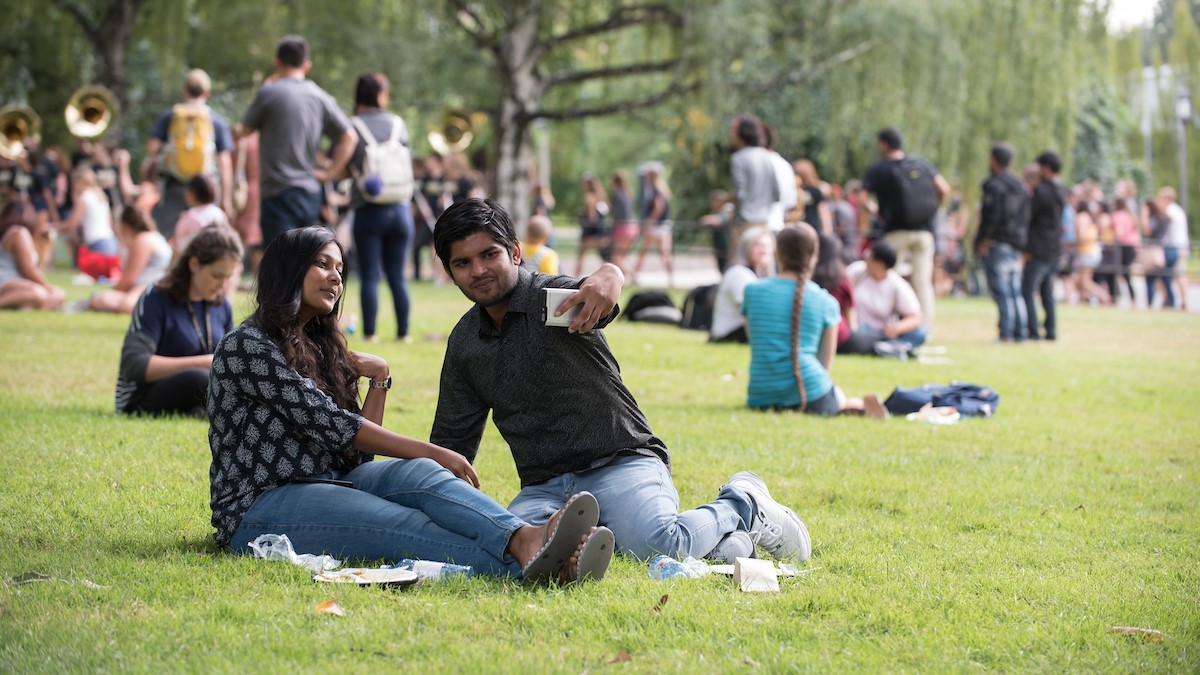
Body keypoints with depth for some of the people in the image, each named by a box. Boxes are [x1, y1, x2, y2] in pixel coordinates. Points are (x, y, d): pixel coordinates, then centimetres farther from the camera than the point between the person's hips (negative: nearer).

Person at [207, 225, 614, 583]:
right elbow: (331, 425, -15)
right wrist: (432, 452, -15)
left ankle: (526, 542, -54)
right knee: (399, 523, -32)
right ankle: (524, 567, -57)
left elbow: (354, 455, 14)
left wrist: (379, 381, 1)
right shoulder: (245, 347, -5)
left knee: (418, 474, -25)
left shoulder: (320, 349, 21)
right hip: (261, 509, -6)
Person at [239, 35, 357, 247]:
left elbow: (245, 130, 6)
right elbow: (349, 137, 6)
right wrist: (330, 172, 8)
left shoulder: (268, 93, -7)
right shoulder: (320, 97, 8)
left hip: (279, 193, -6)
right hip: (311, 193, 6)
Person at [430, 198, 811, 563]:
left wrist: (608, 278, -59)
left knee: (656, 545, -36)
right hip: (545, 488, 6)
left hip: (621, 462, -6)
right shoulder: (464, 343, 12)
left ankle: (743, 505, 1)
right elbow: (452, 440, 21)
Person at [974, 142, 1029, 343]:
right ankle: (1019, 332, 11)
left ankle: (1006, 333, -13)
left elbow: (992, 216, -18)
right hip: (1016, 244, 8)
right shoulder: (1020, 186, 16)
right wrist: (1020, 240, 17)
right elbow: (1025, 217, 16)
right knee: (1015, 291, 12)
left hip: (997, 243, -8)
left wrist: (983, 241, -10)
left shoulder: (994, 185, -11)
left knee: (1001, 291, -9)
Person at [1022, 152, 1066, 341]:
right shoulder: (1061, 192, 10)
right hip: (1055, 249, 9)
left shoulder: (1041, 192, -16)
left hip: (1039, 250, -9)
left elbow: (1027, 217, -14)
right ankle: (1051, 329, 15)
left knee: (1027, 291, -6)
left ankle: (1033, 331, -11)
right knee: (1047, 291, 16)